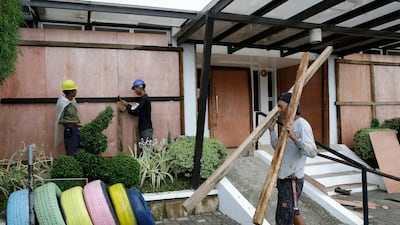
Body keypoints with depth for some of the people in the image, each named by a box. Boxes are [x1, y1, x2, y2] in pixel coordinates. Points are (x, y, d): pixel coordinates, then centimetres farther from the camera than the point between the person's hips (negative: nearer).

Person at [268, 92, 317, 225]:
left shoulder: (302, 124, -15)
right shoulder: (288, 124, 12)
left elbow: (312, 152, -27)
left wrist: (294, 137, -39)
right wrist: (272, 131, 9)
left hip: (292, 179, -9)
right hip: (283, 177, 9)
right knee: (293, 212, 22)